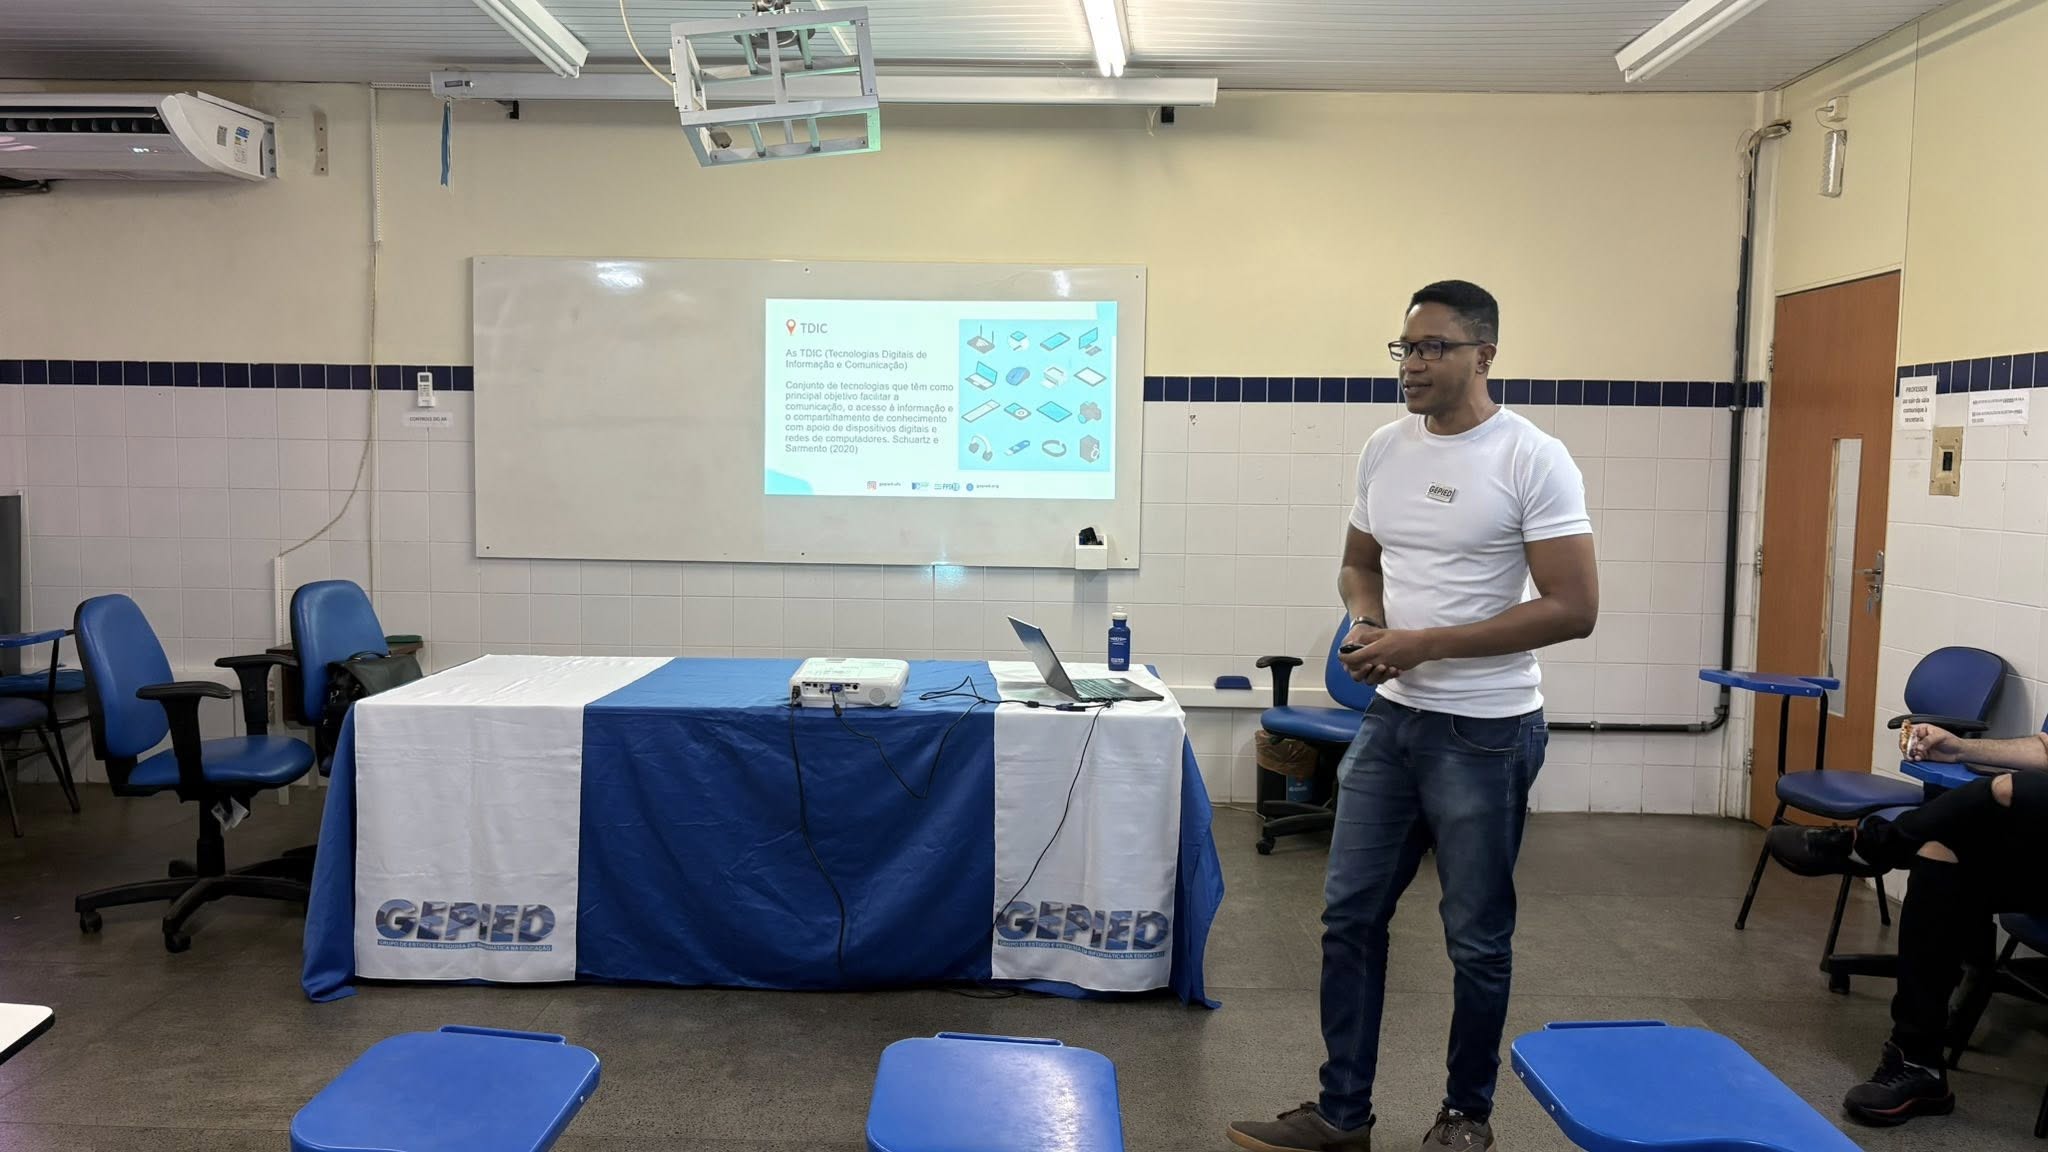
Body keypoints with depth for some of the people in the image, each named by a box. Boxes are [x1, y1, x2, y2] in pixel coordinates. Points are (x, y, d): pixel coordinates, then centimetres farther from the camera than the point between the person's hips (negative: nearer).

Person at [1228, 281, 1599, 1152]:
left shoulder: (1532, 460, -14)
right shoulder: (1384, 449, 5)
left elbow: (1573, 609, -17)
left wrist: (1428, 642, -20)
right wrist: (1366, 621, -6)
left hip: (1485, 733, -6)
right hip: (1391, 718, 6)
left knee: (1476, 938, 9)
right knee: (1350, 916, 10)